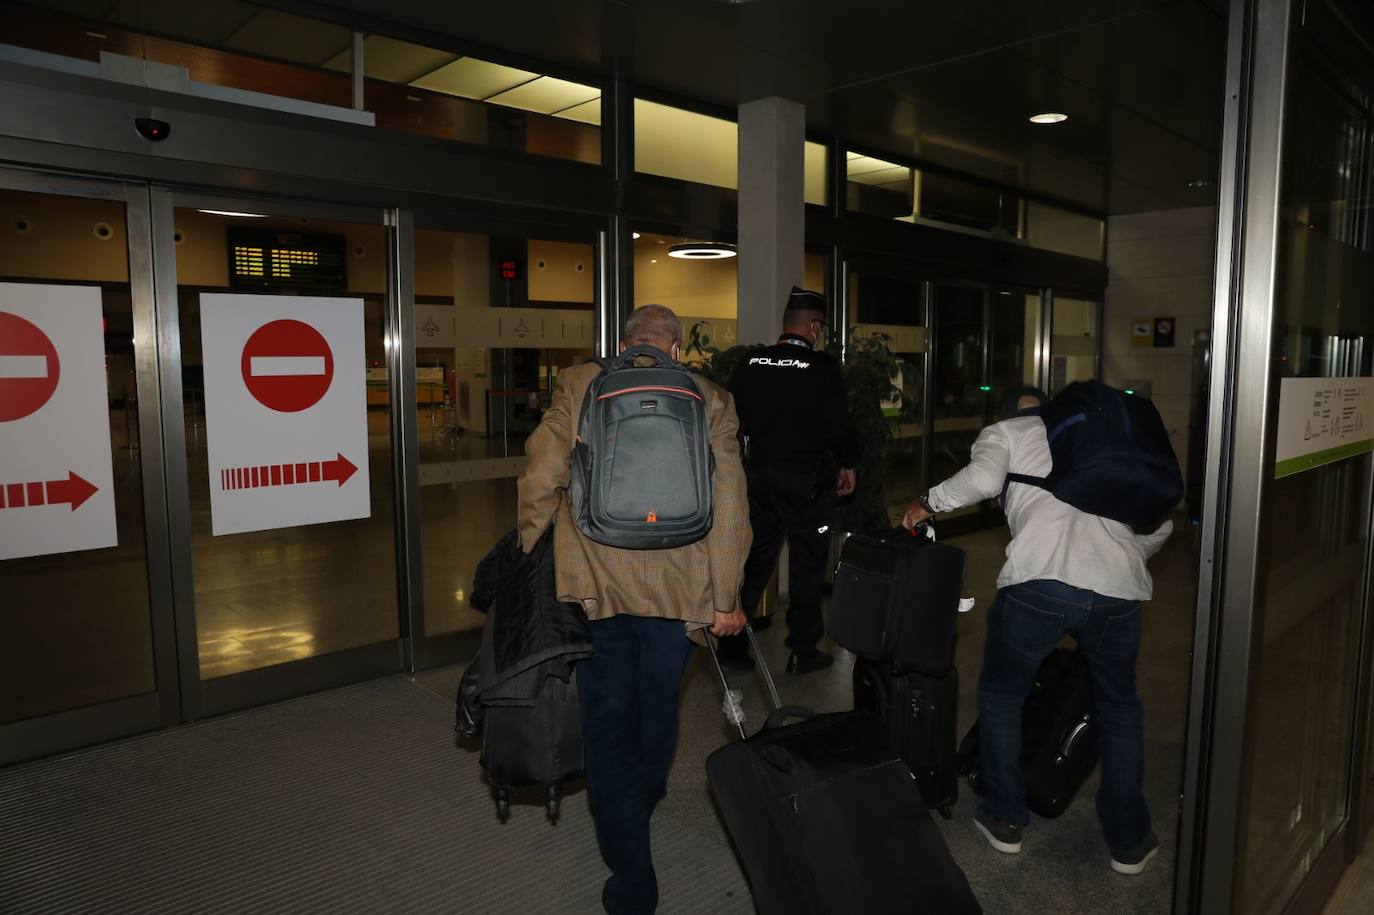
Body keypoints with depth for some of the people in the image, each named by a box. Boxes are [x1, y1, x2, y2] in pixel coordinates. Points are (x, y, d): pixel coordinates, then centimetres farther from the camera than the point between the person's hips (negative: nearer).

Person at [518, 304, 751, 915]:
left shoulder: (577, 386, 0)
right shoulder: (709, 400, 1)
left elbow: (540, 481, -5)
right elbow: (726, 510, -4)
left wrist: (527, 556, 10)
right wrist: (725, 599, 2)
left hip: (594, 585, -1)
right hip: (678, 585, 2)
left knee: (607, 721, 9)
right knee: (658, 702, 24)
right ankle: (646, 796, 52)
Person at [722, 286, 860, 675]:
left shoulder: (749, 363, 0)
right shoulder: (822, 366, -11)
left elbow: (734, 417, 5)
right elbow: (841, 424, -9)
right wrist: (848, 465, 8)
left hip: (759, 473, 4)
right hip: (806, 478, -4)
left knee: (755, 559, 14)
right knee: (806, 563, 8)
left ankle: (732, 644, 17)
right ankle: (803, 651, 15)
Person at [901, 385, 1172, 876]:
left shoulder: (1003, 432, 17)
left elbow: (983, 478, -7)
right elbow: (1158, 524, 27)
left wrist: (928, 503, 7)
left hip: (1039, 583, -4)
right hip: (1119, 591, 4)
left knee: (1000, 695, 21)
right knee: (1120, 706, 27)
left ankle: (1005, 819, 30)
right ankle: (1129, 841, 34)